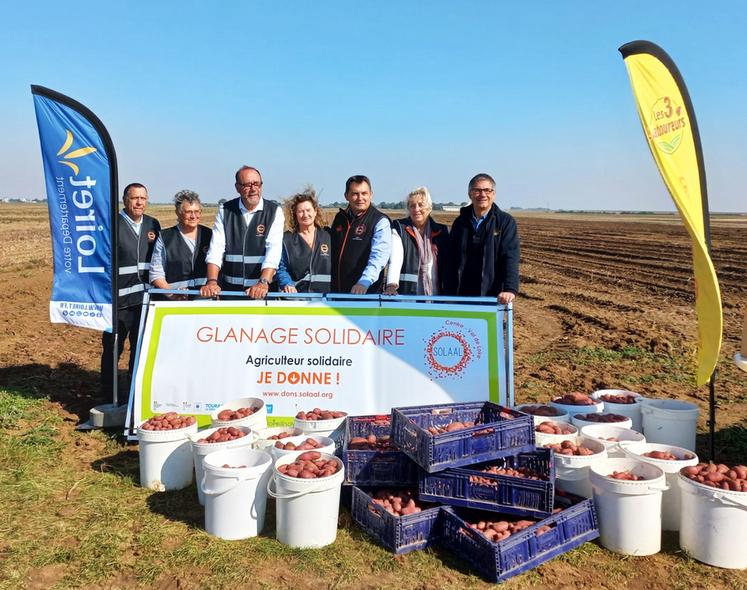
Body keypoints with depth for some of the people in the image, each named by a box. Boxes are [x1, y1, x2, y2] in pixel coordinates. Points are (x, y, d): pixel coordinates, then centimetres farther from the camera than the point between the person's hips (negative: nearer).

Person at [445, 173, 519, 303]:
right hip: (462, 296, 3)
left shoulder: (506, 222, -1)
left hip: (493, 296, -3)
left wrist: (510, 289, -26)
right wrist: (450, 295, 6)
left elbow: (510, 258, -12)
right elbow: (451, 261, 11)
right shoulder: (460, 222, 10)